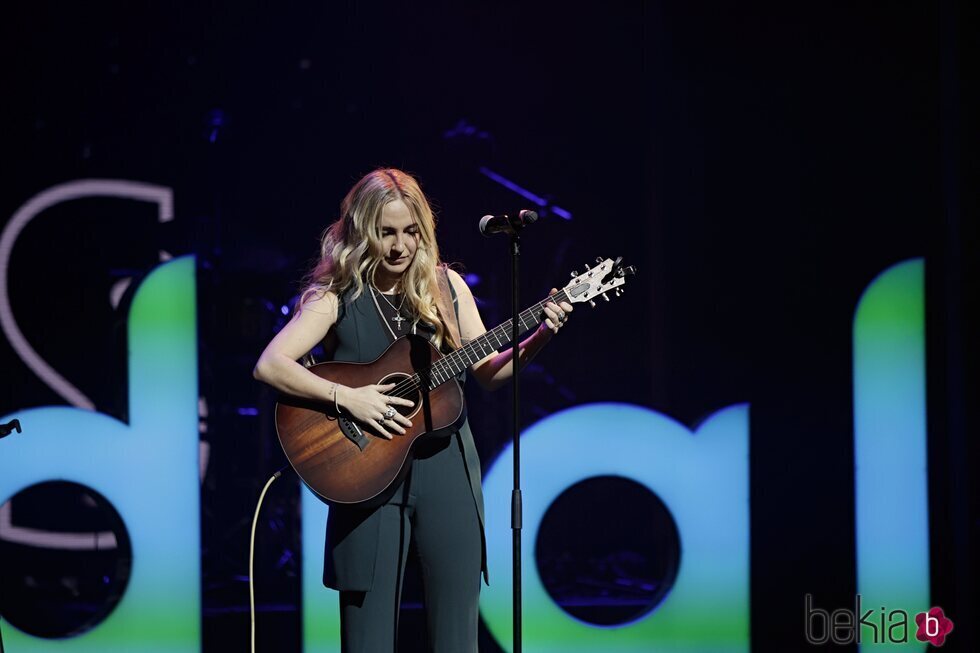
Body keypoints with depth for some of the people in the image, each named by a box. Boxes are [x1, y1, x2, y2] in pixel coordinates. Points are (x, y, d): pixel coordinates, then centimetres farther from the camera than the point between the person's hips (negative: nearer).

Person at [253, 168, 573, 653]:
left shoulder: (446, 287, 7)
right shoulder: (337, 298, -4)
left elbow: (487, 372, 13)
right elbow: (269, 365, -15)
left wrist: (538, 339, -3)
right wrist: (347, 398, -22)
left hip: (448, 471, 3)